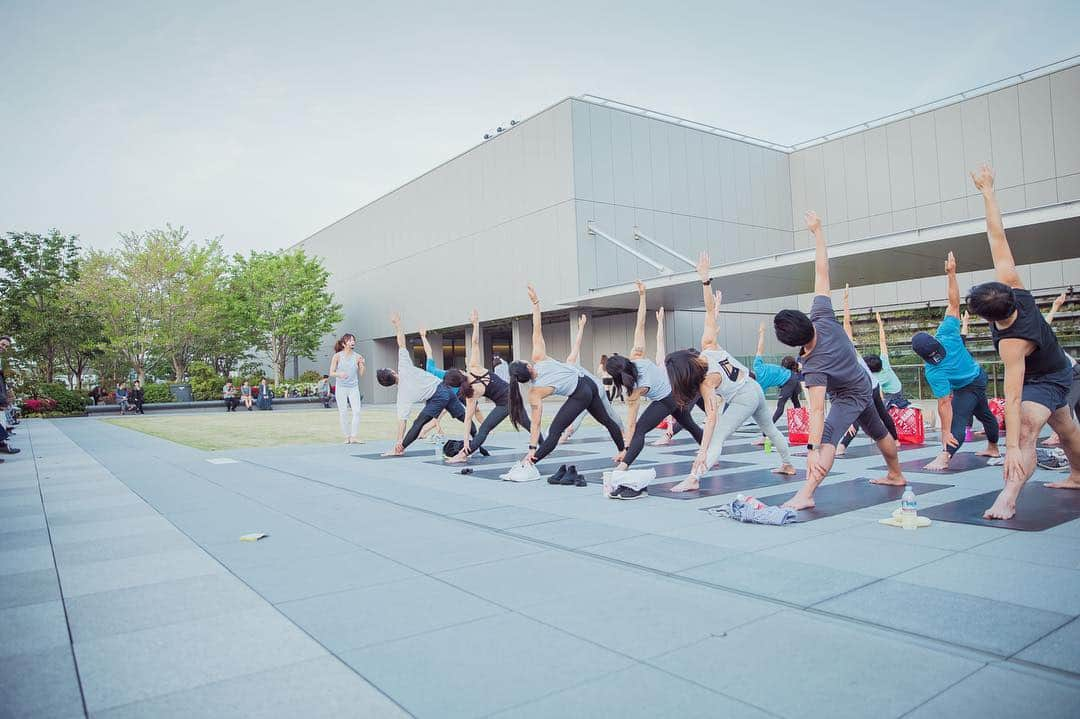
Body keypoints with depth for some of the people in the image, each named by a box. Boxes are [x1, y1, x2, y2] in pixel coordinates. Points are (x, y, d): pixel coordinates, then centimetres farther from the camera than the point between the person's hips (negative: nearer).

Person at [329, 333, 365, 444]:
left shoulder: (358, 356, 1)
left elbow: (361, 374, 7)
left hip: (354, 387, 2)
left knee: (357, 411, -10)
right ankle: (347, 437, 12)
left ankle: (353, 437, -4)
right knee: (343, 413, 1)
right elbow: (331, 372, 0)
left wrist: (362, 365, -11)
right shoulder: (337, 356, -3)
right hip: (341, 387, -1)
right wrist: (339, 374, -20)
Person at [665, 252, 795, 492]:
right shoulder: (708, 345, -15)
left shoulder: (706, 381, -27)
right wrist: (705, 280, -25)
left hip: (742, 401, -8)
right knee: (770, 428, 29)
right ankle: (787, 464, 48)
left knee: (717, 438, -15)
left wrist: (702, 451, -36)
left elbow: (711, 416, -32)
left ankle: (694, 479, -29)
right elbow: (710, 310, -18)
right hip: (755, 389, 8)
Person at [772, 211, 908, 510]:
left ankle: (805, 495, -44)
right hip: (864, 382, 9)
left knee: (827, 436, -28)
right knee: (879, 432, 28)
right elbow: (821, 272, -25)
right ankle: (896, 475, 51)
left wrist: (812, 450, -49)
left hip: (850, 396, -9)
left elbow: (817, 411, -46)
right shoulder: (823, 317, -27)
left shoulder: (814, 366, -40)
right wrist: (817, 231, -20)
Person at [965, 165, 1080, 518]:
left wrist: (1013, 448, -48)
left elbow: (1013, 397, -47)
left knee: (1027, 429, -32)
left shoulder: (1012, 342, -43)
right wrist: (987, 191, -19)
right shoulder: (1012, 287, -26)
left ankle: (1007, 499, -44)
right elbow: (997, 238, -22)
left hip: (1048, 380, -9)